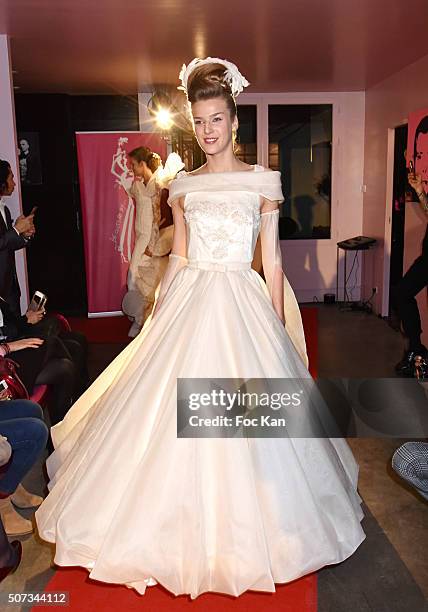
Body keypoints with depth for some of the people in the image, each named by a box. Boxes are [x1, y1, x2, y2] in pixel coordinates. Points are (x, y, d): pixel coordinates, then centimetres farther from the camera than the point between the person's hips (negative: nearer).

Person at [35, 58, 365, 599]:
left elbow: (272, 260, 1)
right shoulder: (183, 186, 9)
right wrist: (160, 311, 9)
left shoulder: (263, 182, 2)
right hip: (187, 304, 3)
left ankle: (240, 530, 26)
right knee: (176, 413, 6)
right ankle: (187, 526, 28)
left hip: (241, 305, -2)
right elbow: (177, 257, 12)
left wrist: (281, 326, -2)